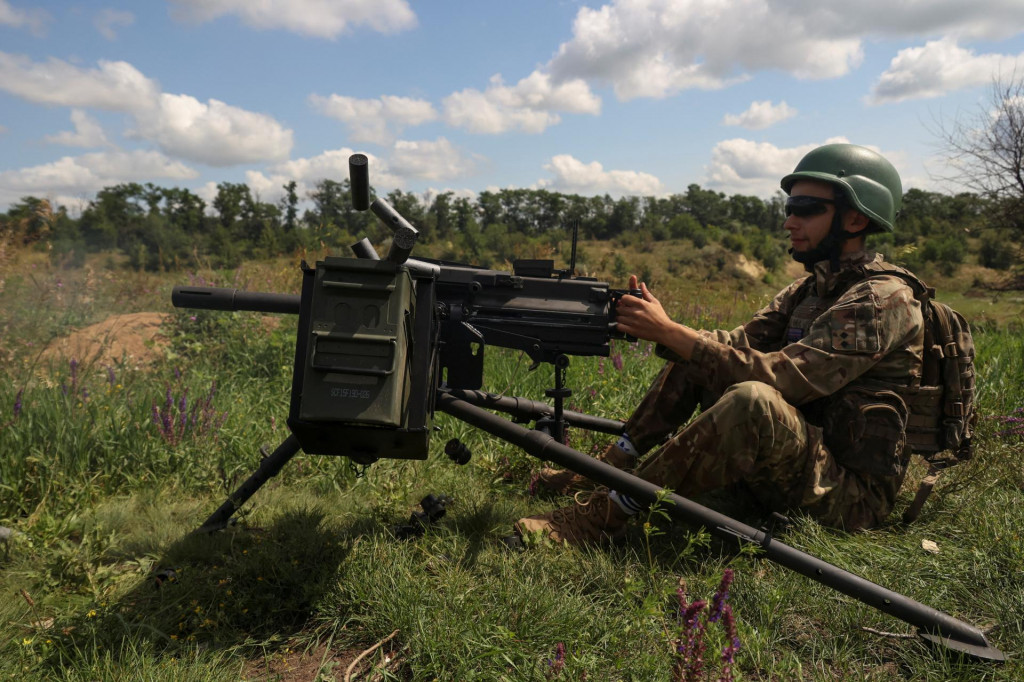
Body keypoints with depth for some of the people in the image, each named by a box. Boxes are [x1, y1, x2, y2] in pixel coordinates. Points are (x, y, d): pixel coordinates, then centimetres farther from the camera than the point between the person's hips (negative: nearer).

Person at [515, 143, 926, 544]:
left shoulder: (882, 300, -17)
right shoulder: (811, 288, 10)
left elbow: (783, 375, -28)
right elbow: (737, 344, 0)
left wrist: (669, 332, -29)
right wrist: (662, 328, -16)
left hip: (852, 494, -8)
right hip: (795, 457, 9)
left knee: (754, 399, -37)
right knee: (696, 357, 4)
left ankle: (605, 514, -28)